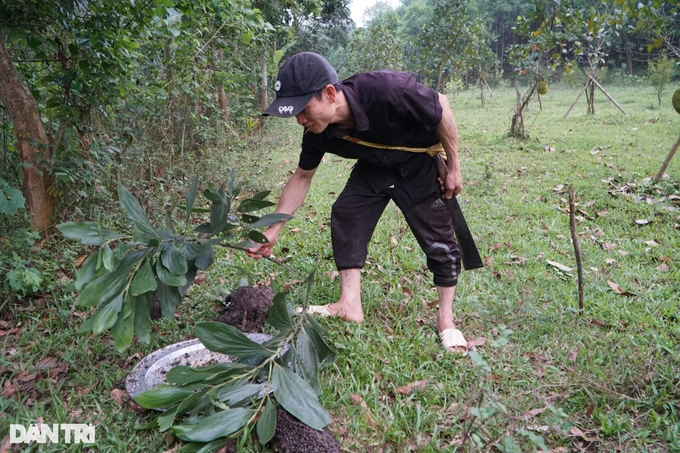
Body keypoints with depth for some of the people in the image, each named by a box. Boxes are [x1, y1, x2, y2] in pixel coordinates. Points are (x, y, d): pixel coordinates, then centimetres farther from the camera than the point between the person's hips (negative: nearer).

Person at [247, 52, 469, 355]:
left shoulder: (387, 91, -40)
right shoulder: (317, 132, -22)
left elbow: (441, 108, -23)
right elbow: (302, 177, -7)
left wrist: (453, 167, -16)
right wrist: (272, 231, -9)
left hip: (420, 165, -4)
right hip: (374, 168, 4)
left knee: (438, 240, -5)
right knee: (345, 214, -12)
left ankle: (446, 320, 11)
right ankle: (350, 304, -5)